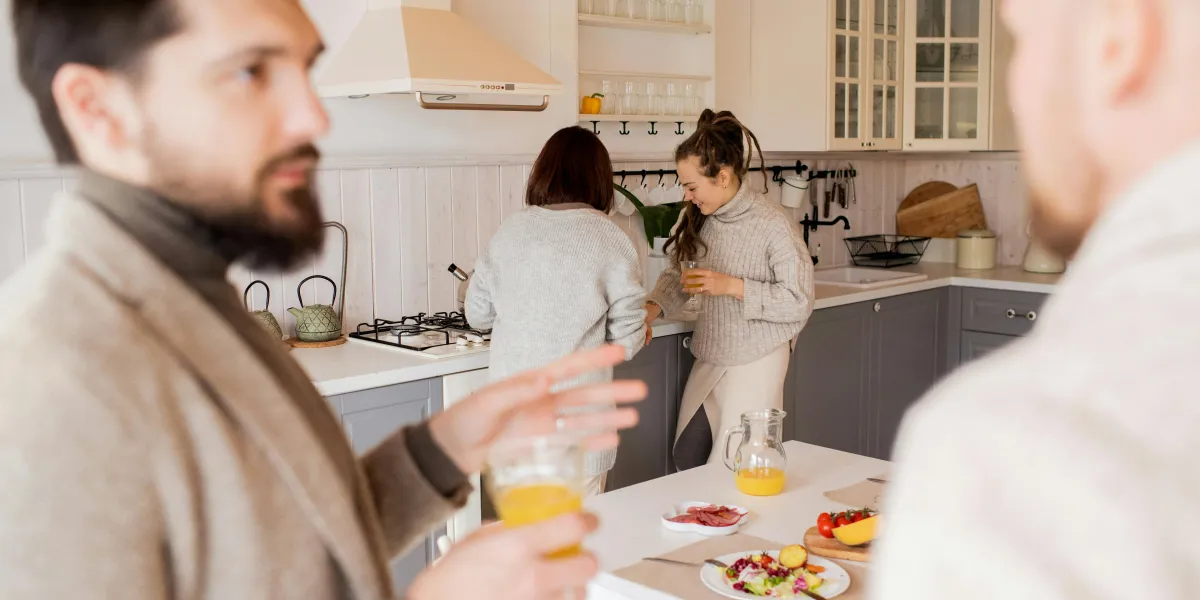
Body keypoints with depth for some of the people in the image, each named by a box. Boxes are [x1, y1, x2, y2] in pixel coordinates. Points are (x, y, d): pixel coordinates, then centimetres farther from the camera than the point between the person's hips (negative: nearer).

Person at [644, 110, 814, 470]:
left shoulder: (773, 227, -20)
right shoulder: (697, 219, -1)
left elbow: (799, 302, -17)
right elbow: (677, 273, 8)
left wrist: (733, 286, -23)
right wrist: (654, 308, -12)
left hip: (755, 363, -6)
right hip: (708, 359, 7)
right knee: (686, 461, 10)